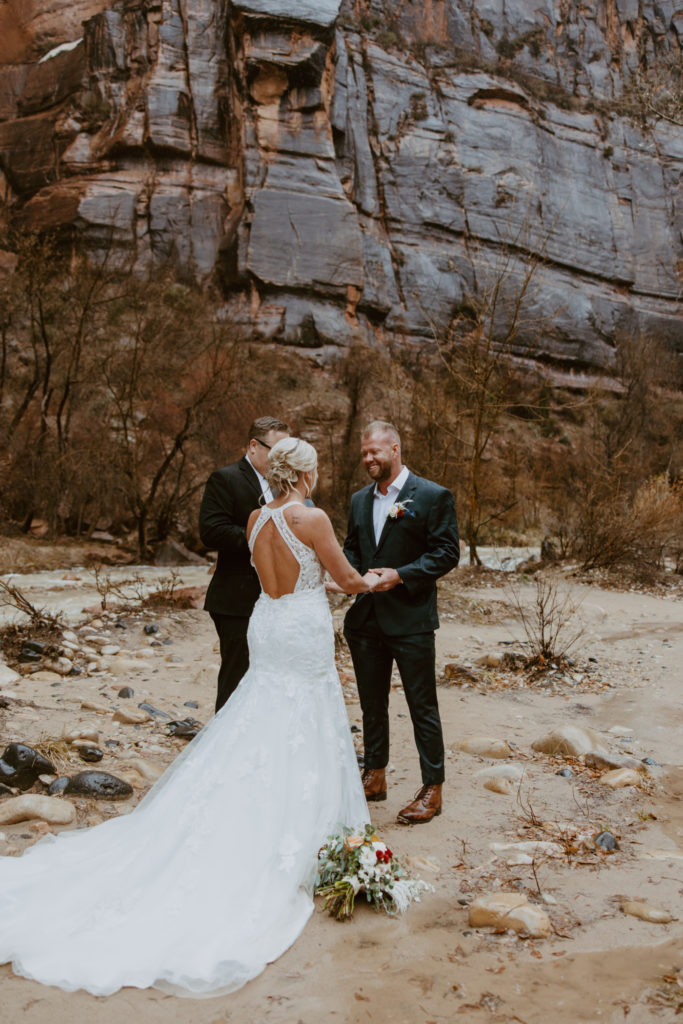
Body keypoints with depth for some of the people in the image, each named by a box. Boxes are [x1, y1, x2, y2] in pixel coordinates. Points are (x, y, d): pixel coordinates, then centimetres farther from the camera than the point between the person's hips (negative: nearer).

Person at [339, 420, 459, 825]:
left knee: (423, 706, 3)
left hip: (411, 621, -6)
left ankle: (433, 790, 15)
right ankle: (375, 778, 31)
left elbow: (447, 552, -11)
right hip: (365, 619, 6)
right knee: (372, 704, 16)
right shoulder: (360, 500, 12)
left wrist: (402, 575, -20)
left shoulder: (433, 496, -7)